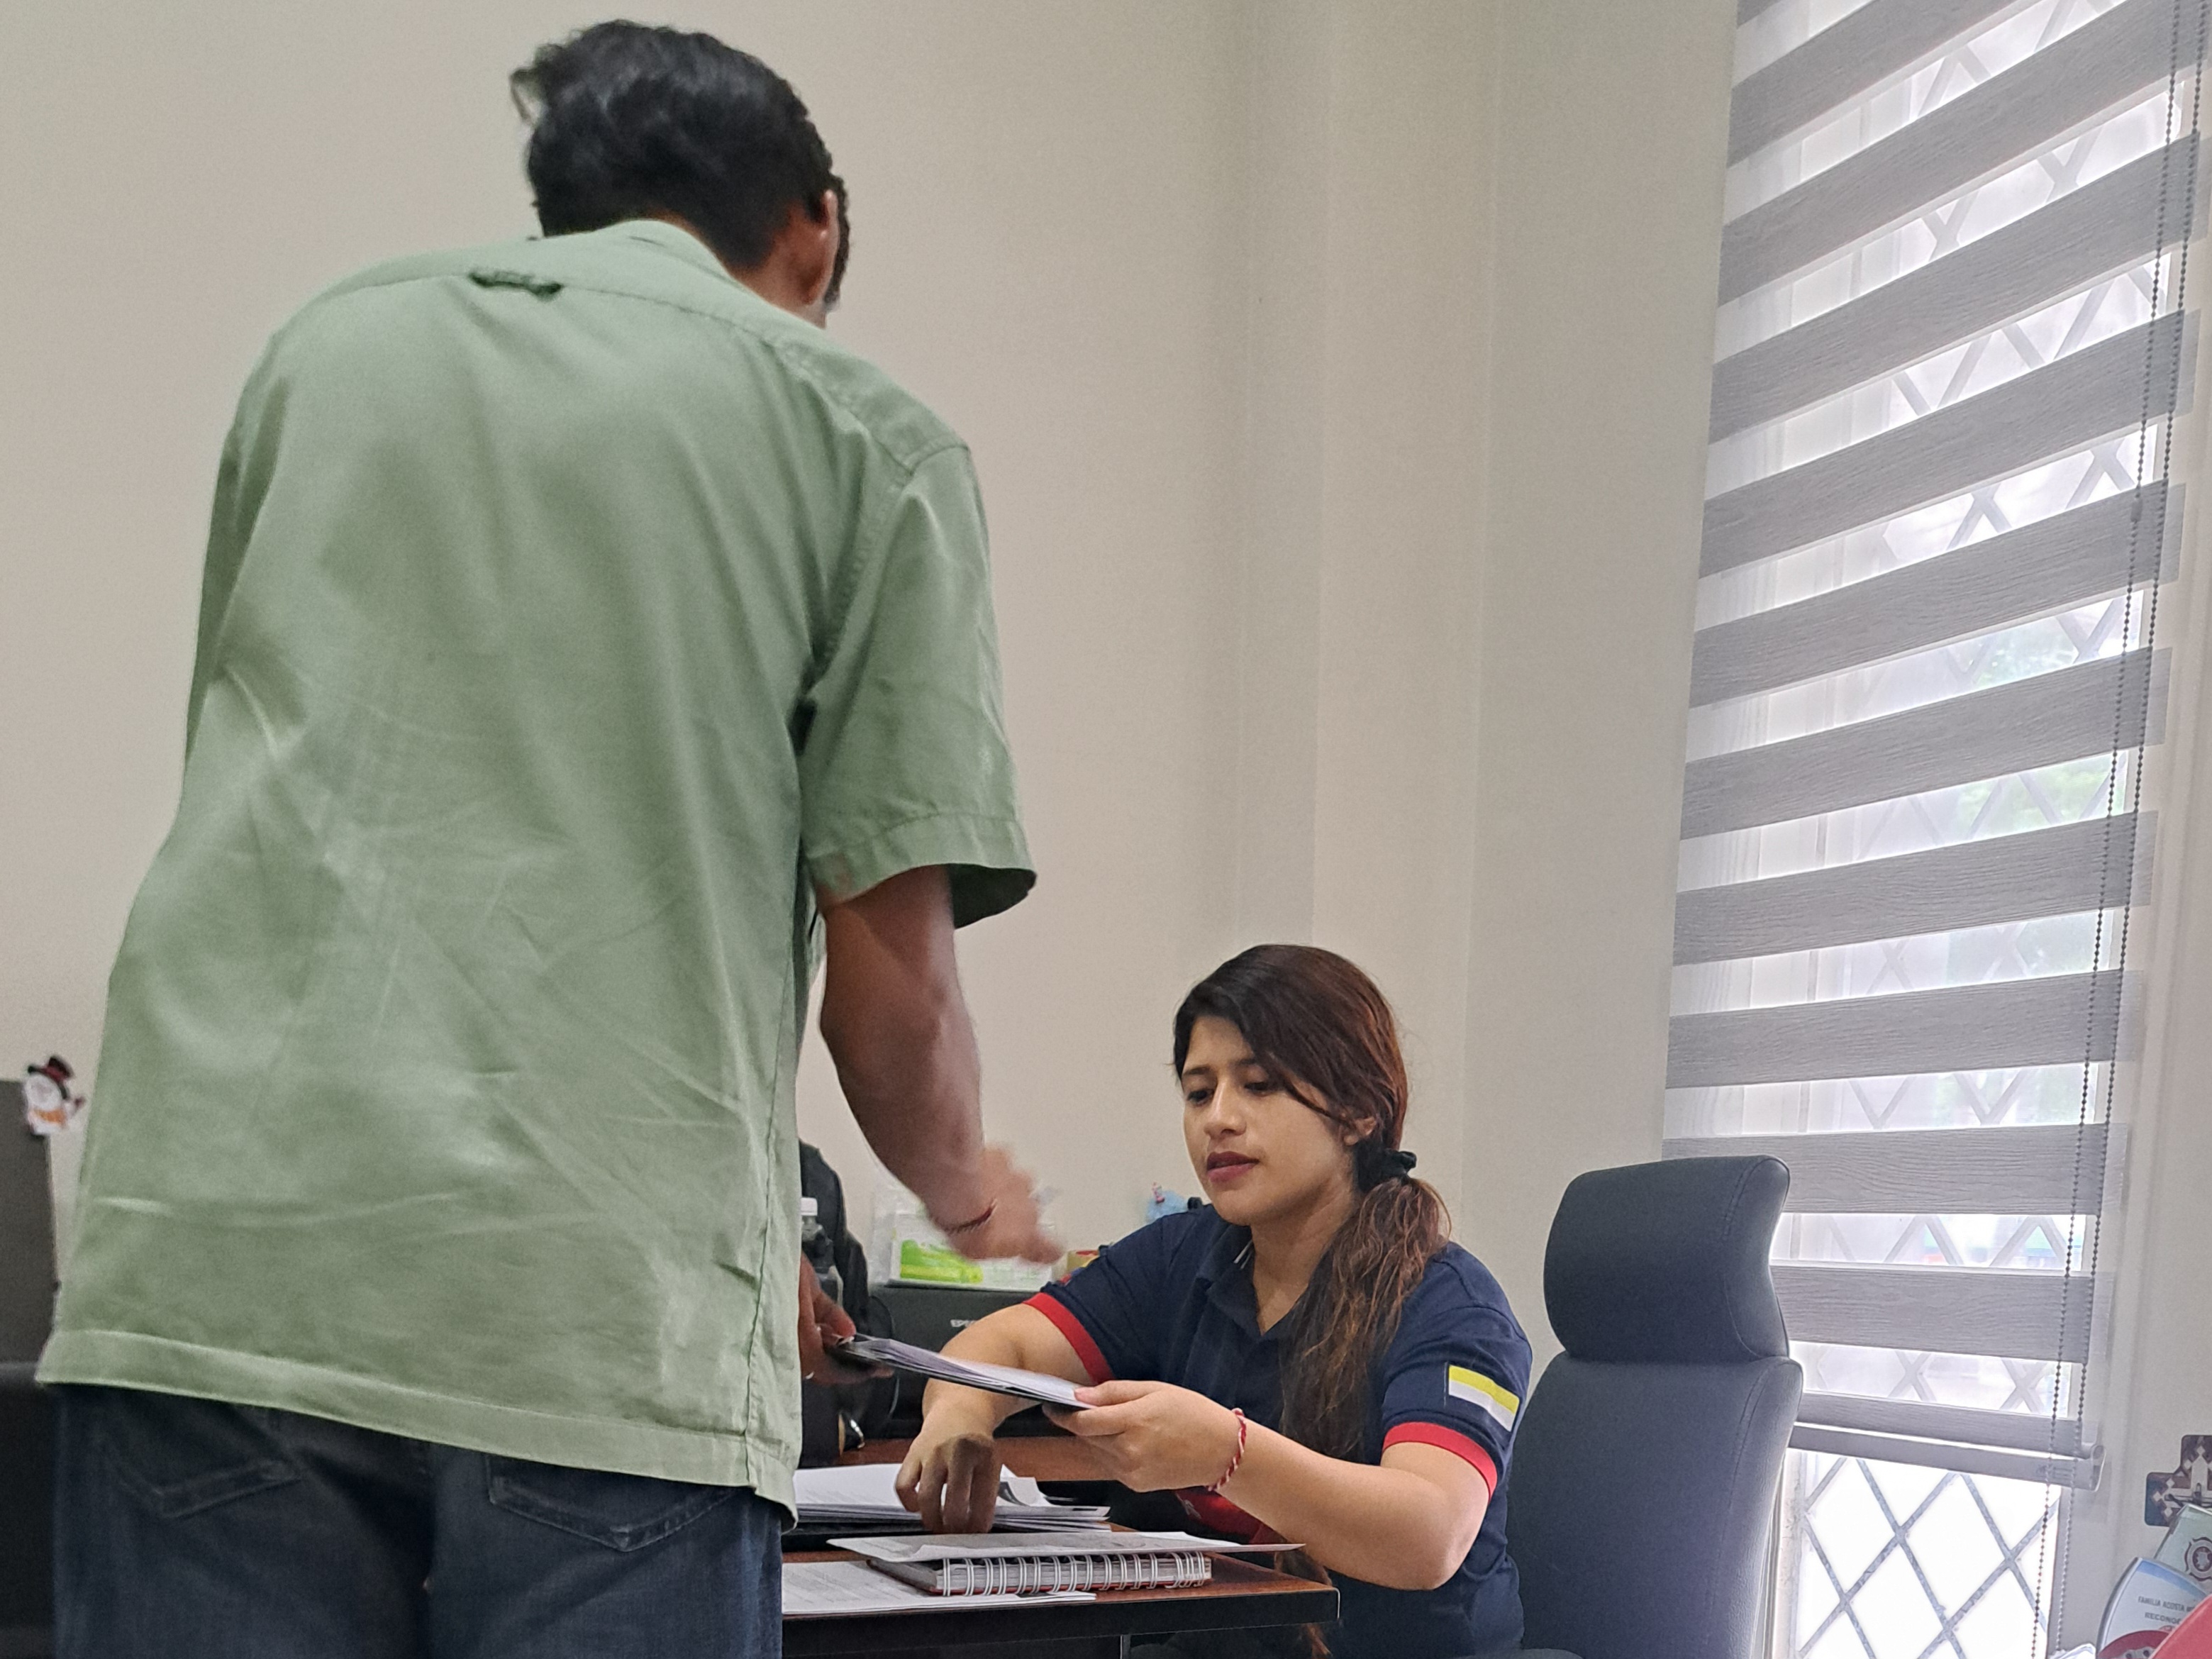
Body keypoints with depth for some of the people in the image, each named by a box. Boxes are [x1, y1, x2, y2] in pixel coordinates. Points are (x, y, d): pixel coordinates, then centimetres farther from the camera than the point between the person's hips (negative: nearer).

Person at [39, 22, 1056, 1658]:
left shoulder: (326, 345, 20)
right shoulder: (863, 433, 8)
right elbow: (892, 982, 2)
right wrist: (971, 1198, 26)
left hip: (204, 1262, 4)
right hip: (606, 1322, -3)